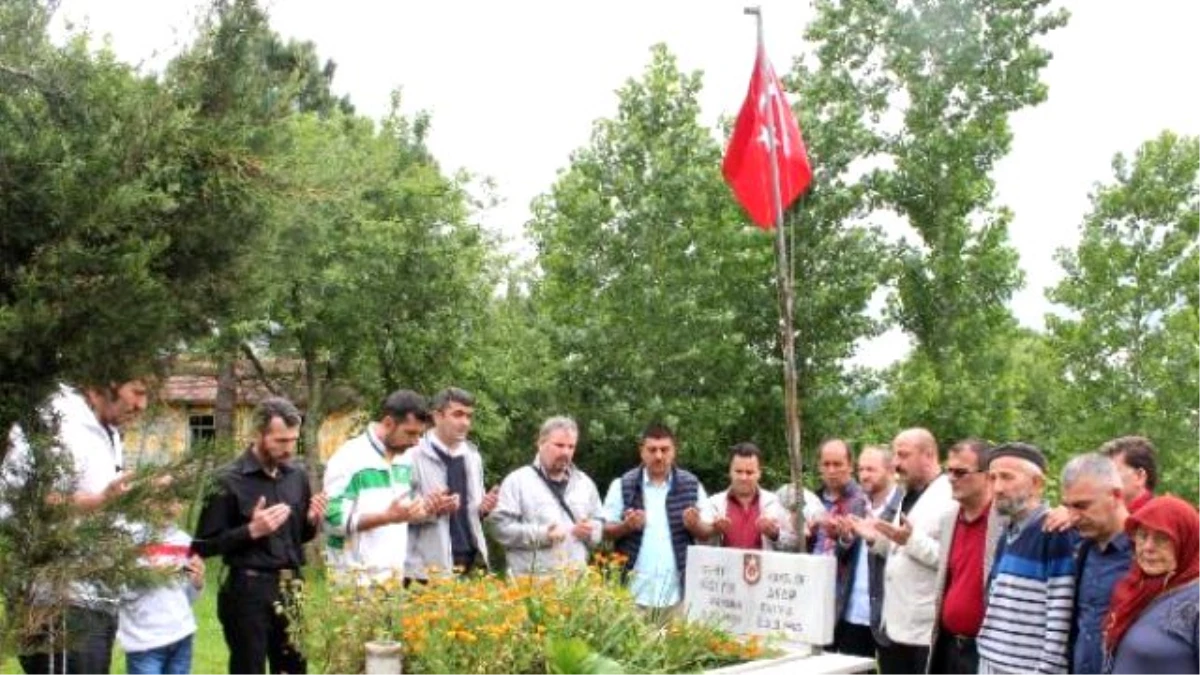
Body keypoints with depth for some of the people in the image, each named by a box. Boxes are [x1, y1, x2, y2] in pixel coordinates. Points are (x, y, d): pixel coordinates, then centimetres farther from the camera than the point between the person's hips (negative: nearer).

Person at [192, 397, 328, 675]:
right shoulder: (229, 479, -10)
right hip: (248, 592, -5)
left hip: (291, 589, 5)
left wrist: (313, 521, -3)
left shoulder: (297, 476, 7)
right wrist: (251, 530, -22)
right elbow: (204, 545, -11)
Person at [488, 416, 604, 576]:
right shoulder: (517, 481, 1)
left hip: (576, 581, 5)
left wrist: (590, 532, 0)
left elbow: (599, 523, 24)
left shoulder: (584, 483, 17)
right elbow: (500, 526, -7)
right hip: (531, 581, -4)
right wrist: (541, 535, -18)